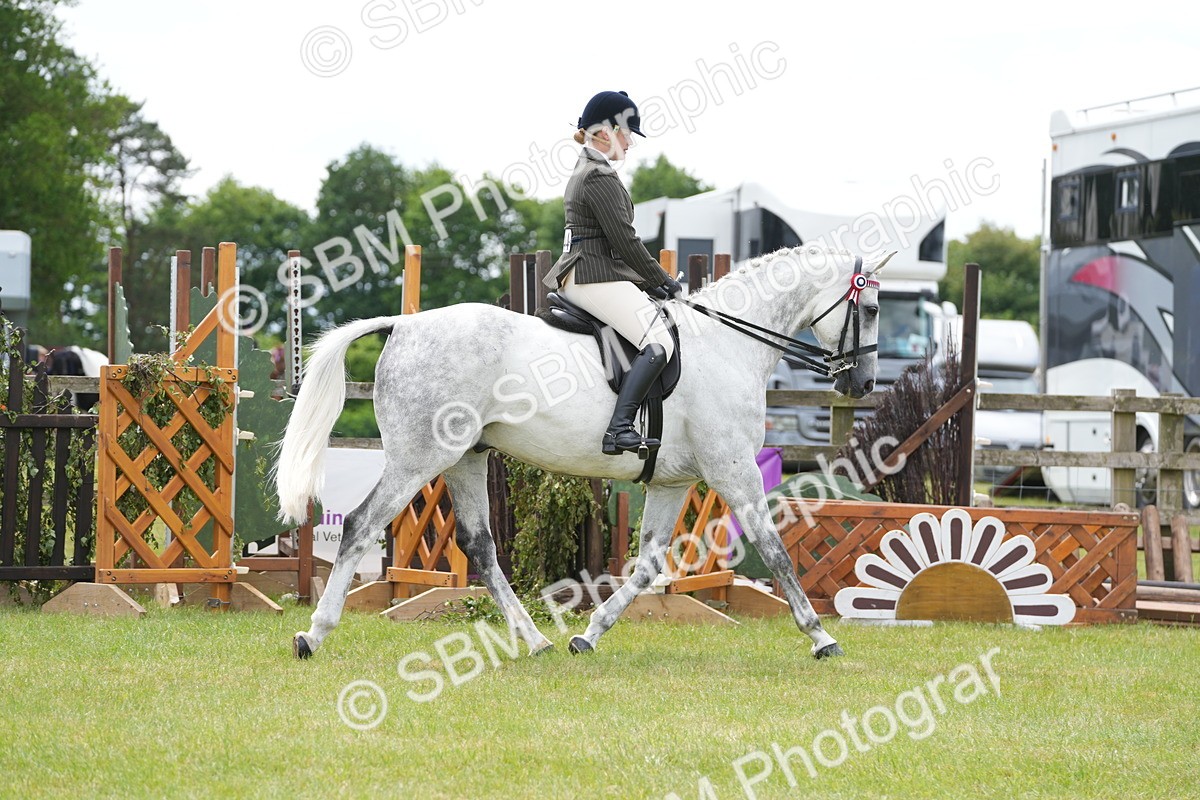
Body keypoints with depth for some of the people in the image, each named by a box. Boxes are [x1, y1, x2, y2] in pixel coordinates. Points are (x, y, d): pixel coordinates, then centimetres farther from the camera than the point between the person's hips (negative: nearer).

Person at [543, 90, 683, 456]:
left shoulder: (584, 172, 20)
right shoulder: (600, 177, -13)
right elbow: (625, 241, -16)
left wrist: (655, 281, 17)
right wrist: (663, 281, -6)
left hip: (579, 276, 11)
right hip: (598, 278, -11)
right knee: (659, 343, -22)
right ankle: (619, 430, -33)